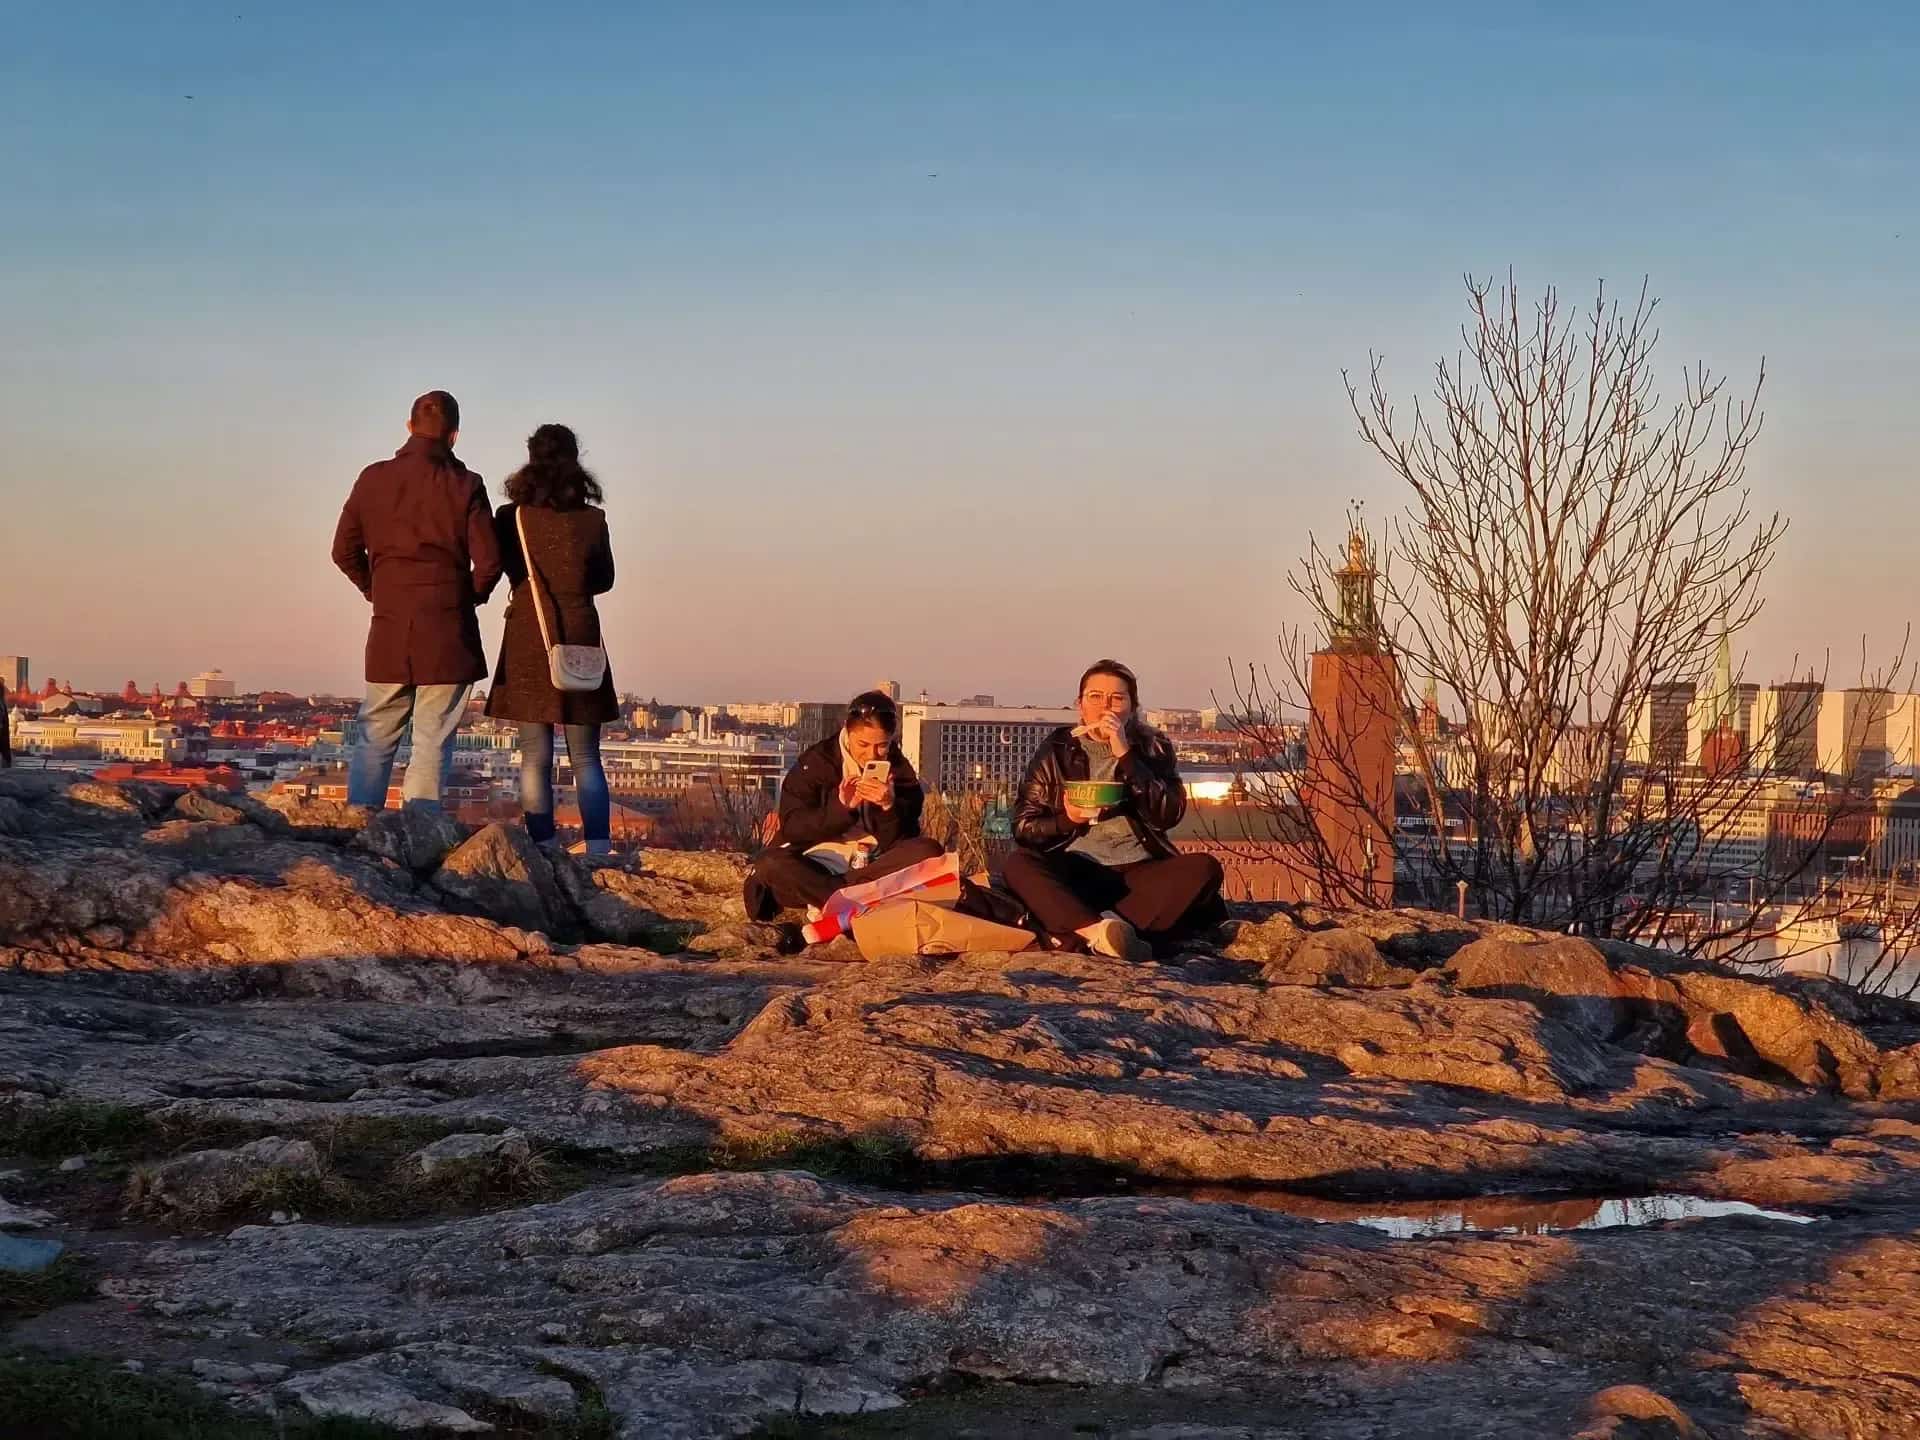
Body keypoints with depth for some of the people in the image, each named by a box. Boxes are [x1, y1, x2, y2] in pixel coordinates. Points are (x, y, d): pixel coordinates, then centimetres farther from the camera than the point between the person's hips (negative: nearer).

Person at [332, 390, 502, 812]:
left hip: (389, 629, 2)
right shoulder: (465, 485, -6)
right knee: (433, 741, 1)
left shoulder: (373, 478, 2)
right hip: (448, 632, -2)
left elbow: (345, 551, 5)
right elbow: (488, 561, -8)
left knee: (375, 736, 10)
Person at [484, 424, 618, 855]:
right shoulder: (592, 520, -4)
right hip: (581, 639, 1)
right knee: (586, 756, 7)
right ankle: (599, 849, 1)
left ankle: (543, 850, 0)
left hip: (528, 641, -1)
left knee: (535, 756, 3)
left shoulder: (512, 518, -6)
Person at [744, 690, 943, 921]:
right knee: (770, 865, -33)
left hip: (872, 866, 2)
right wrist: (840, 807, -24)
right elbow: (792, 829, -9)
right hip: (814, 866, -2)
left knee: (929, 851, -25)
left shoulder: (900, 772, 3)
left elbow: (900, 843, -3)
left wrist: (890, 806, -23)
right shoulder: (816, 762, -2)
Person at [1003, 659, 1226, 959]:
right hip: (1075, 872, -1)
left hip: (1136, 872, 1)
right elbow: (1023, 827, 7)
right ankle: (1102, 932, -50)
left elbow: (1169, 815, -5)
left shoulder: (1153, 748, 11)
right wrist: (1067, 820, -13)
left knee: (1205, 868, -28)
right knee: (1018, 864, -29)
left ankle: (1076, 932, -39)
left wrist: (1126, 755, -11)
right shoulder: (1056, 750, 9)